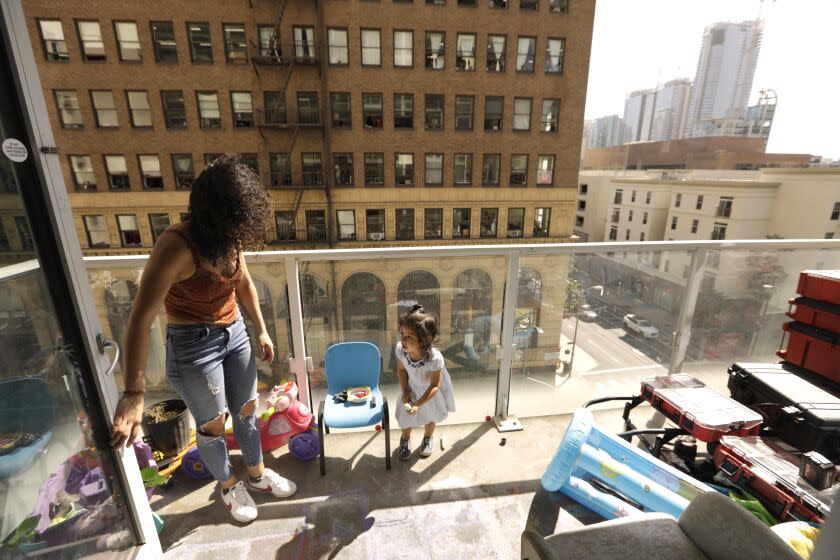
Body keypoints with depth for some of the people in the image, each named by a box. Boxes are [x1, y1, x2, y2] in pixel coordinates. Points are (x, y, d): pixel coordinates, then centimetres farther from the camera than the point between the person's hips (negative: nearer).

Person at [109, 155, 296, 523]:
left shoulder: (228, 238, -7)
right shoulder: (176, 246, -28)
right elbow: (141, 319, -31)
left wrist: (261, 331, 11)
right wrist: (133, 394, -33)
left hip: (234, 334, 6)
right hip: (193, 346, -6)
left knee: (247, 409, 20)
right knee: (212, 425, 14)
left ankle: (257, 475, 43)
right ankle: (228, 486, 42)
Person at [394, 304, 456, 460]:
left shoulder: (434, 358, -45)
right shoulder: (400, 349, -34)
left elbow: (435, 385, -28)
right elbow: (401, 369, -11)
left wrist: (418, 404, -29)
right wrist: (405, 392, -13)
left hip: (431, 390, -2)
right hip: (412, 387, 2)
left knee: (431, 415, 25)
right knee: (406, 416, 18)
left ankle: (428, 438, 58)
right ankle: (405, 439, 53)